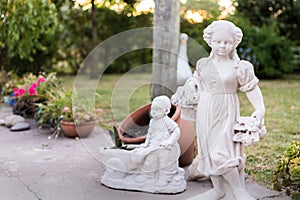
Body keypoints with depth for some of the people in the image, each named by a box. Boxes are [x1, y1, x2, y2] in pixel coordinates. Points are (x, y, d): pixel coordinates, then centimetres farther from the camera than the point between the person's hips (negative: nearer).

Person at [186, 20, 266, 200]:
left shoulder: (240, 67, -8)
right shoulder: (203, 64, 5)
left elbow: (252, 88, -10)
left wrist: (260, 109, -22)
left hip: (226, 114, -5)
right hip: (206, 113, 5)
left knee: (220, 152, -15)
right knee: (209, 150, 10)